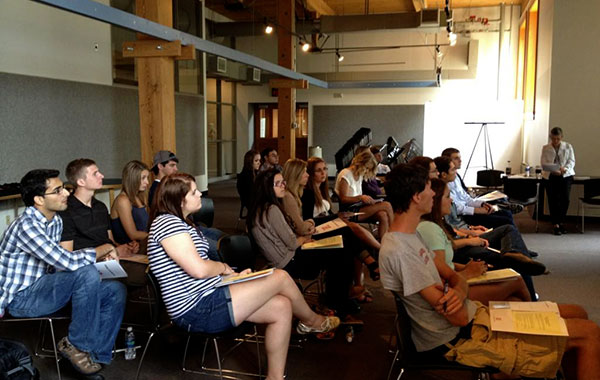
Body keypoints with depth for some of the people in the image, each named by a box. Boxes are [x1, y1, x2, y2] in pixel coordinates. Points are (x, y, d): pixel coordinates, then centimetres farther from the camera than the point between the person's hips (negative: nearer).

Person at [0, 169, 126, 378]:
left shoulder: (56, 221, 6)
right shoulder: (26, 225, -23)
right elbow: (68, 261, -29)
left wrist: (99, 256, -5)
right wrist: (103, 249, -13)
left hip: (44, 287, 9)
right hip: (21, 298, -9)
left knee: (116, 290, -5)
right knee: (87, 273, -31)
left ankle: (96, 358, -2)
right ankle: (76, 345, -13)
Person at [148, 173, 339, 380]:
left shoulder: (179, 222, 17)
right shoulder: (167, 222, -17)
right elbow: (198, 269, -25)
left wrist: (234, 274, 6)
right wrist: (223, 267, -4)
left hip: (208, 297, 11)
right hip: (199, 311, -11)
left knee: (282, 307, 1)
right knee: (281, 277, -7)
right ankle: (311, 320, 22)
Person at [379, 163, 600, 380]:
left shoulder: (410, 235, 5)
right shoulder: (399, 252, -27)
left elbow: (451, 277, 7)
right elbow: (459, 318, -24)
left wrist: (458, 292, -18)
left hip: (474, 314, 10)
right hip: (460, 338, -10)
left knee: (577, 314, 12)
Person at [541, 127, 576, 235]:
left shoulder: (568, 147, 7)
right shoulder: (545, 148, 5)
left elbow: (572, 161, 0)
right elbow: (544, 164, -2)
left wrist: (565, 168, -22)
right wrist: (553, 170, -21)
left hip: (566, 176, 0)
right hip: (550, 177, 0)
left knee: (565, 199, -6)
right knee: (553, 200, -2)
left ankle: (561, 222, 14)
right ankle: (555, 224, 6)